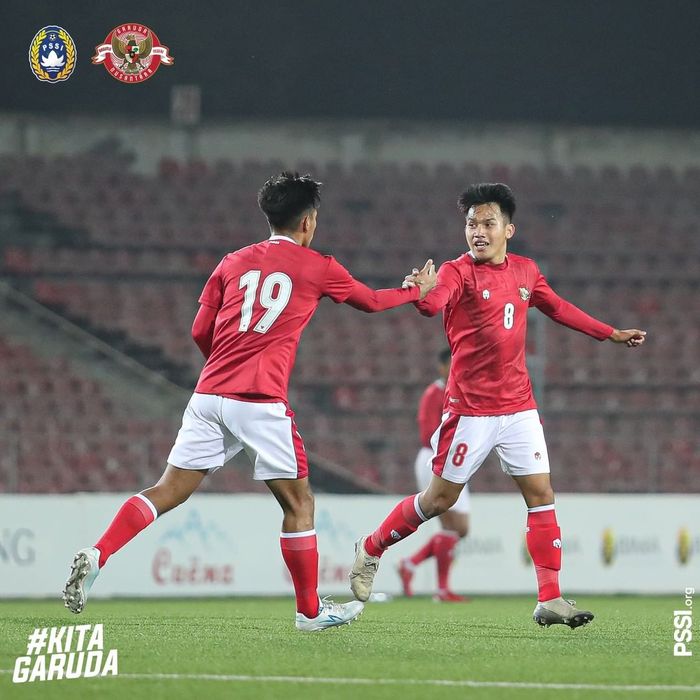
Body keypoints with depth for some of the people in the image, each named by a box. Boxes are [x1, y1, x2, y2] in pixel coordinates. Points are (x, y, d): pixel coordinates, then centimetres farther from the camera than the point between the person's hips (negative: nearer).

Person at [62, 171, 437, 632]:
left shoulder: (233, 263, 16)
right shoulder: (317, 267, 6)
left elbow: (201, 332, 13)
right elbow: (371, 301, 23)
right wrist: (418, 291, 41)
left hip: (209, 395, 4)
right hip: (261, 403, -4)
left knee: (168, 492, 5)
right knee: (299, 502, 9)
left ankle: (96, 557, -13)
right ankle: (311, 611, 15)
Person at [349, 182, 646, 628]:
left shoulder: (525, 271, 8)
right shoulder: (459, 272, -10)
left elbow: (558, 308, 27)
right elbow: (434, 303, -33)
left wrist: (612, 334, 30)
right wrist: (420, 294, -57)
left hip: (519, 406, 5)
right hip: (471, 408, -5)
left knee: (541, 494, -2)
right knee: (441, 498, 0)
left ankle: (550, 600, 0)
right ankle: (370, 550, 22)